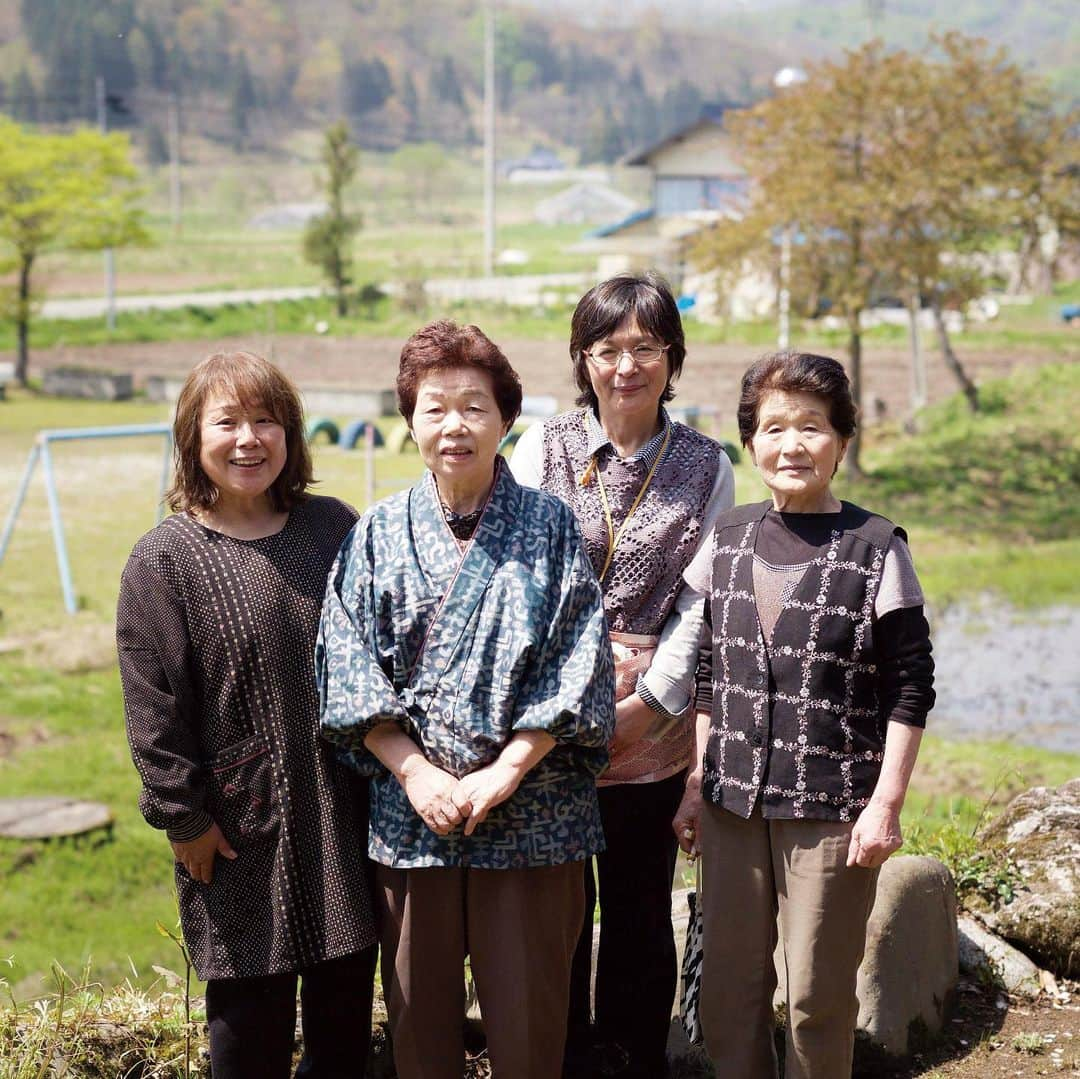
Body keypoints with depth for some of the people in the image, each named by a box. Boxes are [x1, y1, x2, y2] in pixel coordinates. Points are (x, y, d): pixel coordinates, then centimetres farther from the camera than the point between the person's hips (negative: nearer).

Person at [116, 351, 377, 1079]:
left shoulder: (334, 529, 4)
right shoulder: (164, 561, -7)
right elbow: (154, 708, -8)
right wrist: (183, 817, -9)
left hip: (344, 813, 4)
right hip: (239, 828, -4)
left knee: (347, 994, 14)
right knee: (252, 1018, 6)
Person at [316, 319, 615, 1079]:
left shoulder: (549, 527, 0)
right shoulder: (379, 534, 4)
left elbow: (574, 671, -6)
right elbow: (351, 672, -1)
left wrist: (503, 774, -14)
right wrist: (416, 774, -11)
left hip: (529, 811, -1)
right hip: (409, 808, 2)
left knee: (527, 1014, 7)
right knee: (419, 1010, 11)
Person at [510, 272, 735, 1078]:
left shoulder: (706, 467, 3)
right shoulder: (543, 448, 2)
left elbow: (701, 601, 0)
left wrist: (650, 703, -10)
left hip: (652, 729, 0)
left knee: (641, 912, 10)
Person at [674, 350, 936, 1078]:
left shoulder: (876, 548, -6)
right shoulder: (729, 540, 7)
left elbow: (910, 690, -6)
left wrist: (886, 804, -10)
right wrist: (697, 785, 10)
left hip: (832, 809, -4)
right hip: (733, 801, 4)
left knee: (818, 997, 3)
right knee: (728, 990, 11)